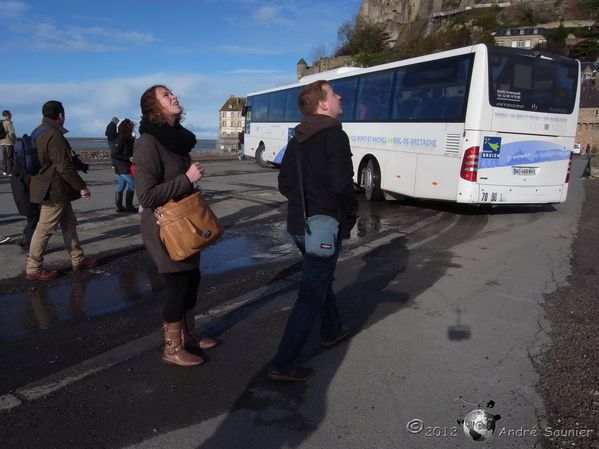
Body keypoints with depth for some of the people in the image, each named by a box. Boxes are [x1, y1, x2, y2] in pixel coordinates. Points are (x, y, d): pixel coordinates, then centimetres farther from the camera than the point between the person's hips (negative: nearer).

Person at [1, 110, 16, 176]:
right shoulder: (8, 122, -14)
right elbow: (11, 133, -20)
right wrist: (14, 139, -5)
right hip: (9, 142, -8)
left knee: (4, 157, 13)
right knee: (10, 158, -4)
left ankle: (4, 171, 17)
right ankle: (9, 172, -4)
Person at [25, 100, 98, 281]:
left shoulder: (41, 134, 13)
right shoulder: (54, 135, -19)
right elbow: (64, 166, -22)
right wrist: (81, 186, -16)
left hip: (57, 191, 10)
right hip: (54, 190, -10)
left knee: (69, 224, 16)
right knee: (44, 229, -2)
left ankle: (78, 259, 24)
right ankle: (33, 268, 7)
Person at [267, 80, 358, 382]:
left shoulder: (297, 140, 10)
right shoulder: (334, 136, -15)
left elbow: (284, 184, 12)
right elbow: (341, 184, -24)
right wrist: (351, 209, -6)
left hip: (298, 224, 9)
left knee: (321, 279, 27)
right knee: (311, 295, -1)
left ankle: (331, 331, 46)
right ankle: (282, 365, 5)